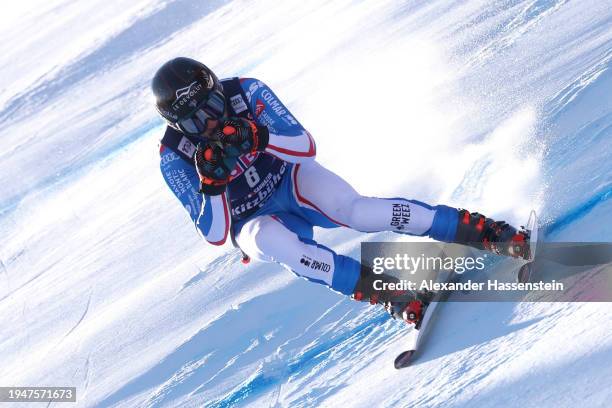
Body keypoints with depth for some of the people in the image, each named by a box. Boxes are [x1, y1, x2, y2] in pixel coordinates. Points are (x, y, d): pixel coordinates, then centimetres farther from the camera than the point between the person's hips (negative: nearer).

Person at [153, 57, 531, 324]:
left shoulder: (244, 92, -18)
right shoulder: (175, 157, -20)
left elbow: (305, 146, -20)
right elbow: (214, 235, -20)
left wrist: (260, 138, -40)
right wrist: (211, 184, -39)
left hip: (289, 178, 0)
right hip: (252, 221, 0)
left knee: (354, 209, -31)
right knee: (270, 240, -38)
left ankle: (487, 232, -32)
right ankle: (391, 295, -44)